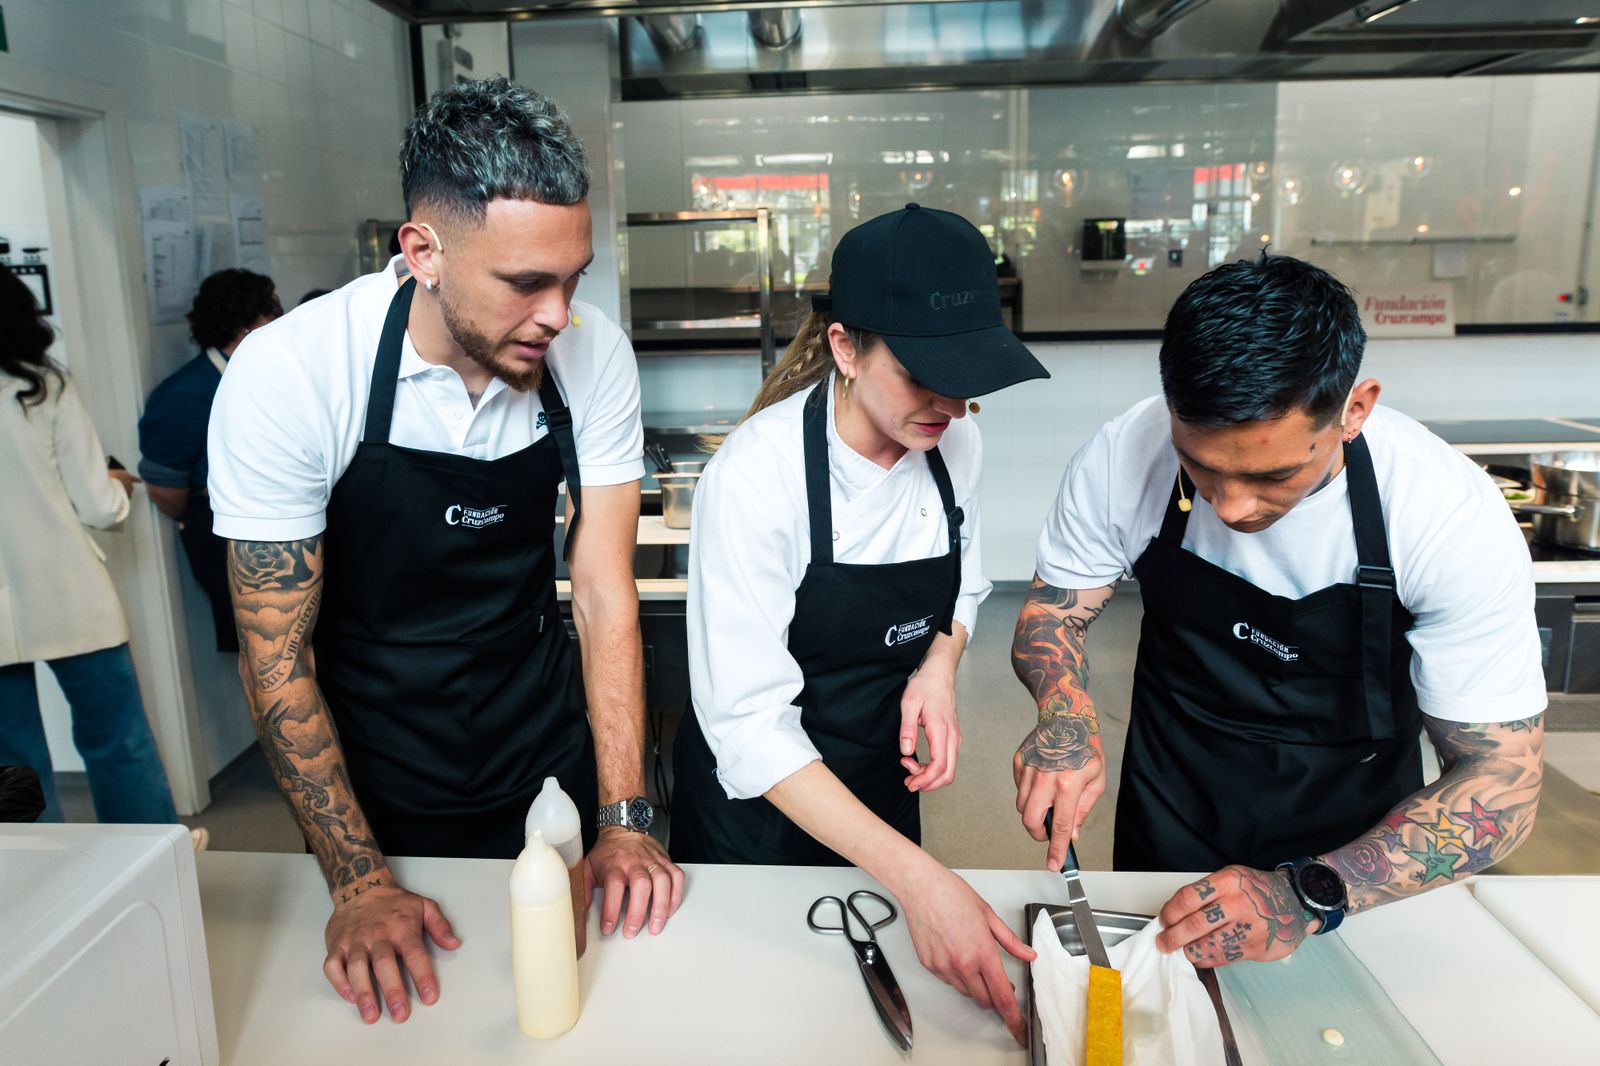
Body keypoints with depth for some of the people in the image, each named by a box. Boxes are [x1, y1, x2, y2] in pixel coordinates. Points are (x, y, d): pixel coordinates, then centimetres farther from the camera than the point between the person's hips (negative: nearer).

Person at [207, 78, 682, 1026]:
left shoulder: (593, 355, -17)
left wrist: (625, 820, -19)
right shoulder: (288, 377, -24)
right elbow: (276, 655, -16)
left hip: (547, 757, 2)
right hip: (375, 782, -1)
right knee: (400, 996, 21)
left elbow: (605, 591, -14)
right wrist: (357, 878, -17)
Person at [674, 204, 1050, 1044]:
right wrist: (918, 879, -36)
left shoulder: (953, 442, -12)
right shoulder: (756, 474, -29)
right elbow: (749, 722, -30)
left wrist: (939, 664, -15)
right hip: (762, 795, -4)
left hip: (884, 783, 5)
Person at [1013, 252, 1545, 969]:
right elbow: (1053, 610, -10)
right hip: (1166, 824, 1)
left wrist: (1310, 896, -38)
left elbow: (1501, 780, -24)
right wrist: (1065, 716, -32)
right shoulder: (1122, 459, -25)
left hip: (1351, 845, -1)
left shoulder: (1456, 520, -29)